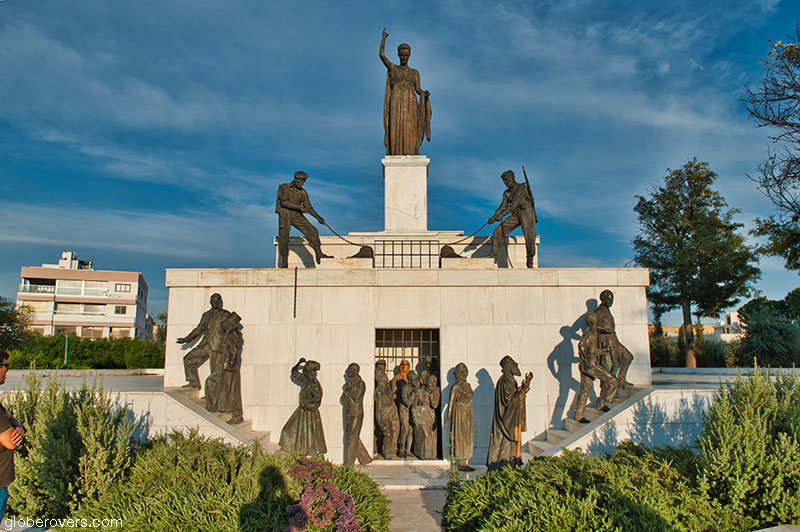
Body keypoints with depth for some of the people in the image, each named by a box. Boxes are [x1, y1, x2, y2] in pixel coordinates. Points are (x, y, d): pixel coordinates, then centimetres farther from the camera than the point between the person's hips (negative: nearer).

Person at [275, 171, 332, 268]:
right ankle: (284, 264, 2)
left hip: (297, 215, 3)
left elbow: (309, 207, 9)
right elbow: (284, 202, -13)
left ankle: (319, 254, -12)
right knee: (283, 239, -6)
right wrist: (299, 207, -19)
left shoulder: (303, 192, 10)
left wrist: (318, 217, -6)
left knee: (312, 231, -13)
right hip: (284, 215, -3)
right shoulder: (283, 187, 1)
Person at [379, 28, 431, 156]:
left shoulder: (415, 72, 19)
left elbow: (418, 90, 8)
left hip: (411, 104, 2)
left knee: (410, 133, -6)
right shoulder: (392, 68, 14)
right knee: (396, 132, -9)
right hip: (396, 103, -1)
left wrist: (424, 93, -14)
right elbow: (381, 54, 2)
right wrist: (384, 38, 13)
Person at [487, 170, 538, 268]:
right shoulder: (506, 193, 13)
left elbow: (514, 203, -20)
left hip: (527, 213, -5)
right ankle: (493, 256, -13)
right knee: (498, 230, -11)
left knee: (529, 237, -14)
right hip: (515, 216, 6)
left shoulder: (522, 188, -9)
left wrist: (501, 215, -29)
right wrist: (494, 217, -16)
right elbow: (503, 206, 3)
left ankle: (530, 262, 0)